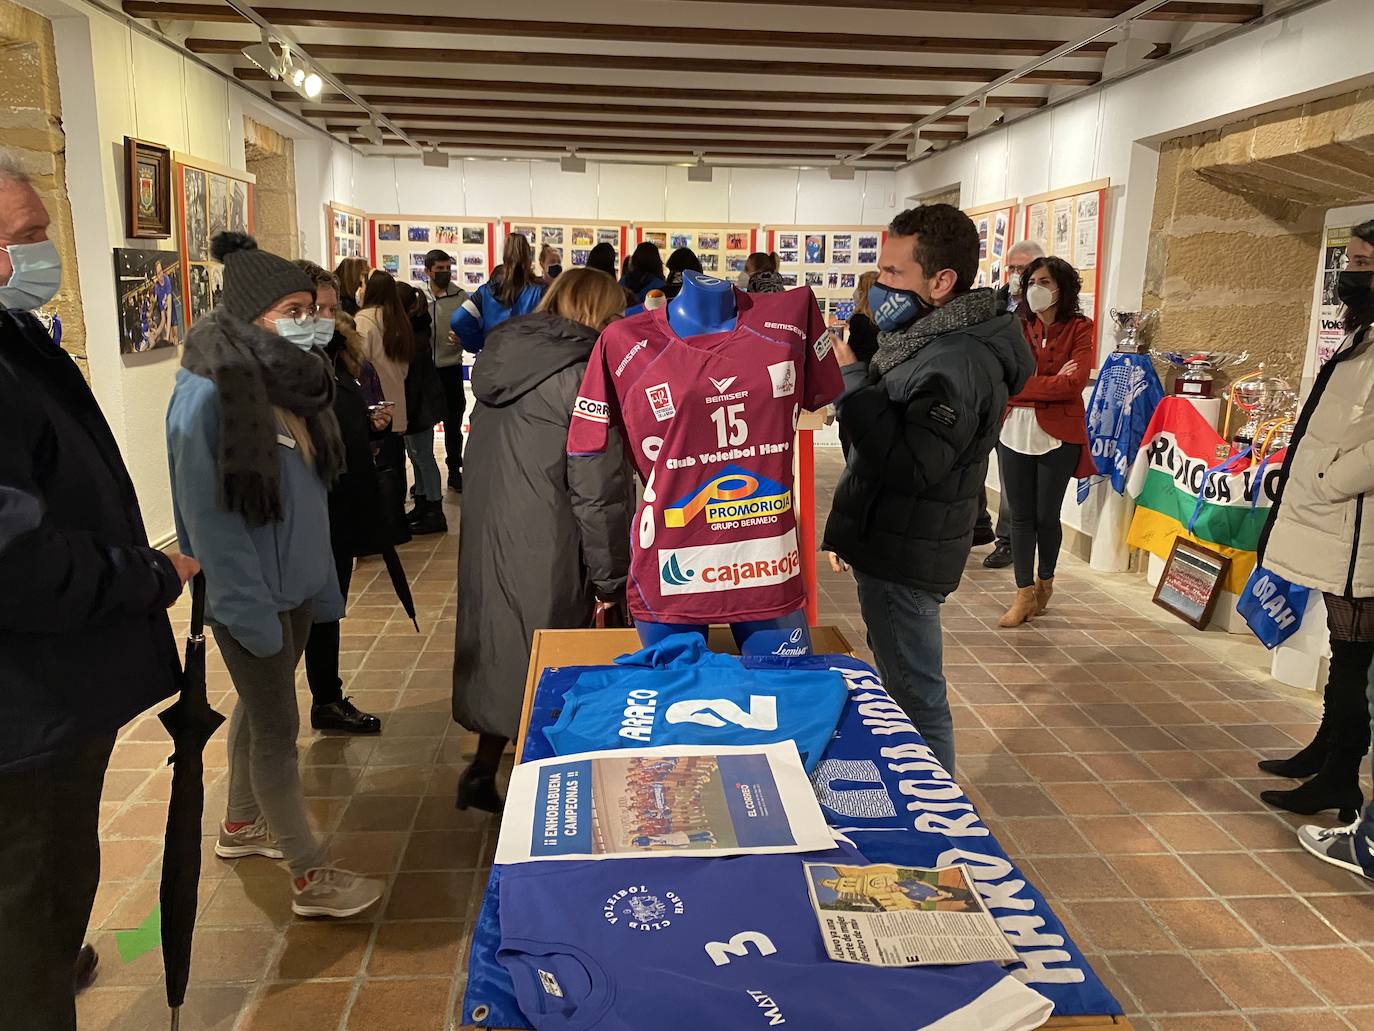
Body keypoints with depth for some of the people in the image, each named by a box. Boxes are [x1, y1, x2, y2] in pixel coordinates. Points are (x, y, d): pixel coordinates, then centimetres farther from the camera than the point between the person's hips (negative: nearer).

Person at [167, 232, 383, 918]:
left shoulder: (290, 380, 6)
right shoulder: (208, 393, -19)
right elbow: (206, 513, -20)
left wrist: (322, 582, 12)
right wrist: (253, 609, -20)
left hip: (296, 584, 8)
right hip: (250, 596, -8)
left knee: (259, 706, 21)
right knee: (277, 725, 1)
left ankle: (240, 826, 40)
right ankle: (311, 878, 12)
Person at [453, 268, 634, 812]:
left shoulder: (504, 355, 9)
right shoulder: (582, 374, -15)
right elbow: (597, 490, -17)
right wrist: (610, 578, -11)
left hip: (485, 537, 8)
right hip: (545, 553, -7)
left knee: (501, 650, 19)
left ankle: (483, 772, 29)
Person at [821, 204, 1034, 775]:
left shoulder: (960, 363, -23)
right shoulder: (927, 342, 10)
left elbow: (908, 465, -32)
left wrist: (851, 381, -27)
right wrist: (848, 531, 23)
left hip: (905, 557, -10)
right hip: (887, 545, 10)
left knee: (916, 696, 2)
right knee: (901, 685, 22)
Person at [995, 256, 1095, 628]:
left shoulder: (1079, 328, -1)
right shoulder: (1018, 328, 8)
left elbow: (1074, 384, -14)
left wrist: (1023, 386, -11)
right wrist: (1050, 383, -13)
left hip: (1058, 434, -3)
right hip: (1015, 431, 3)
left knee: (1047, 516, 6)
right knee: (1021, 516, 5)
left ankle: (1044, 581, 30)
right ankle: (1024, 594, 13)